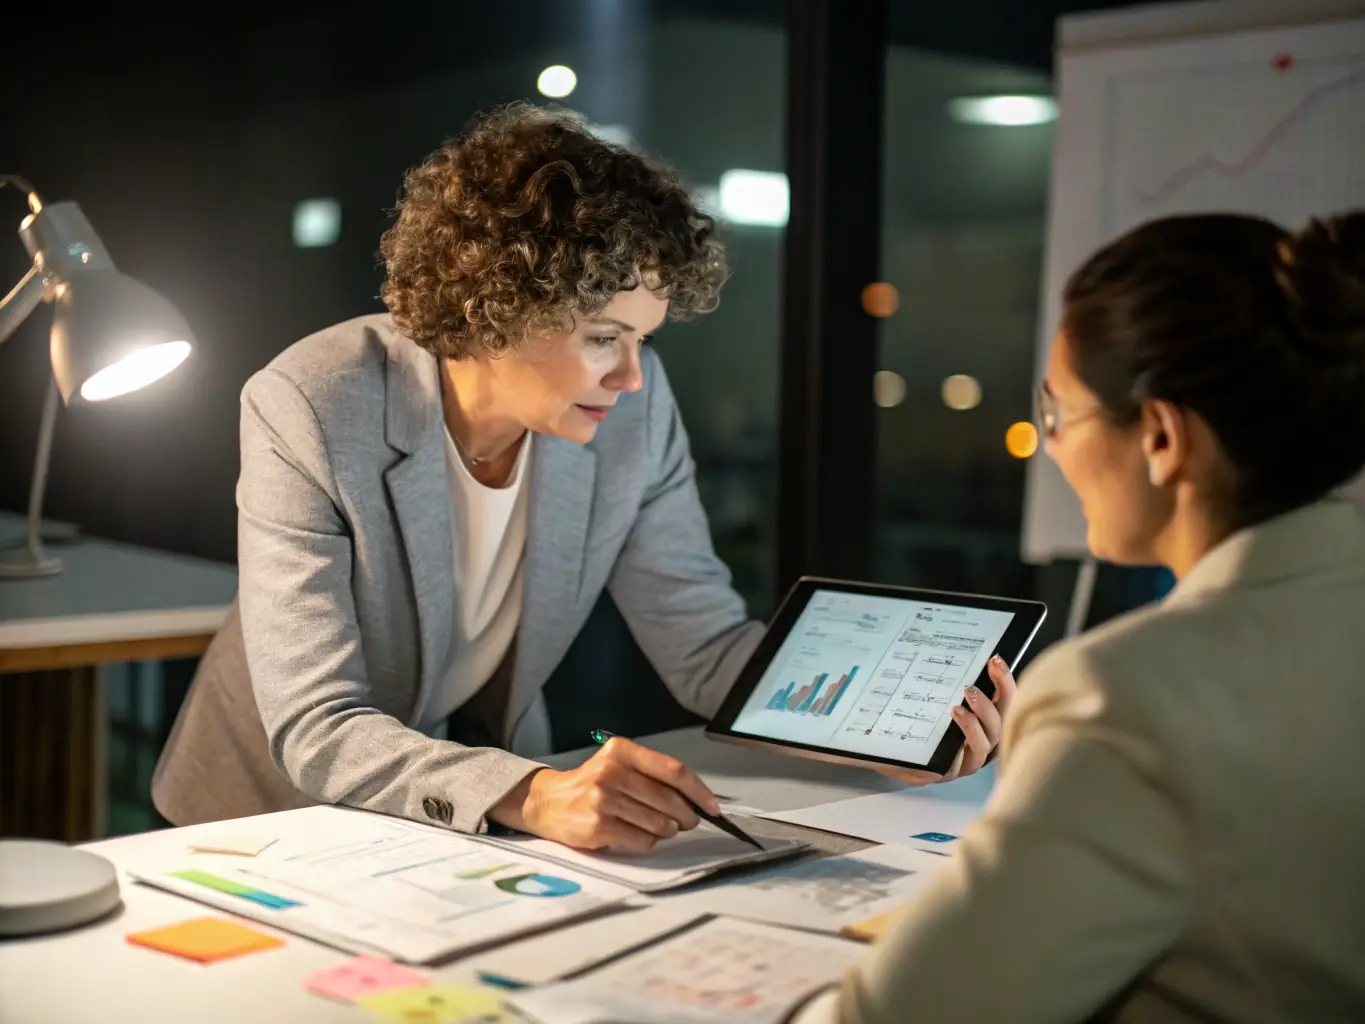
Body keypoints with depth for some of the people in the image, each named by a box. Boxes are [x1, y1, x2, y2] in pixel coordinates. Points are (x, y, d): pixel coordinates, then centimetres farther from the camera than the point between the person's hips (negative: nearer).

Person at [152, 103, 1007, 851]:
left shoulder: (634, 406, -13)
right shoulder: (309, 411, -24)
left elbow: (705, 646, -6)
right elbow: (317, 733, -28)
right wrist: (532, 796, -44)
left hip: (493, 817, 2)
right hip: (287, 813, -2)